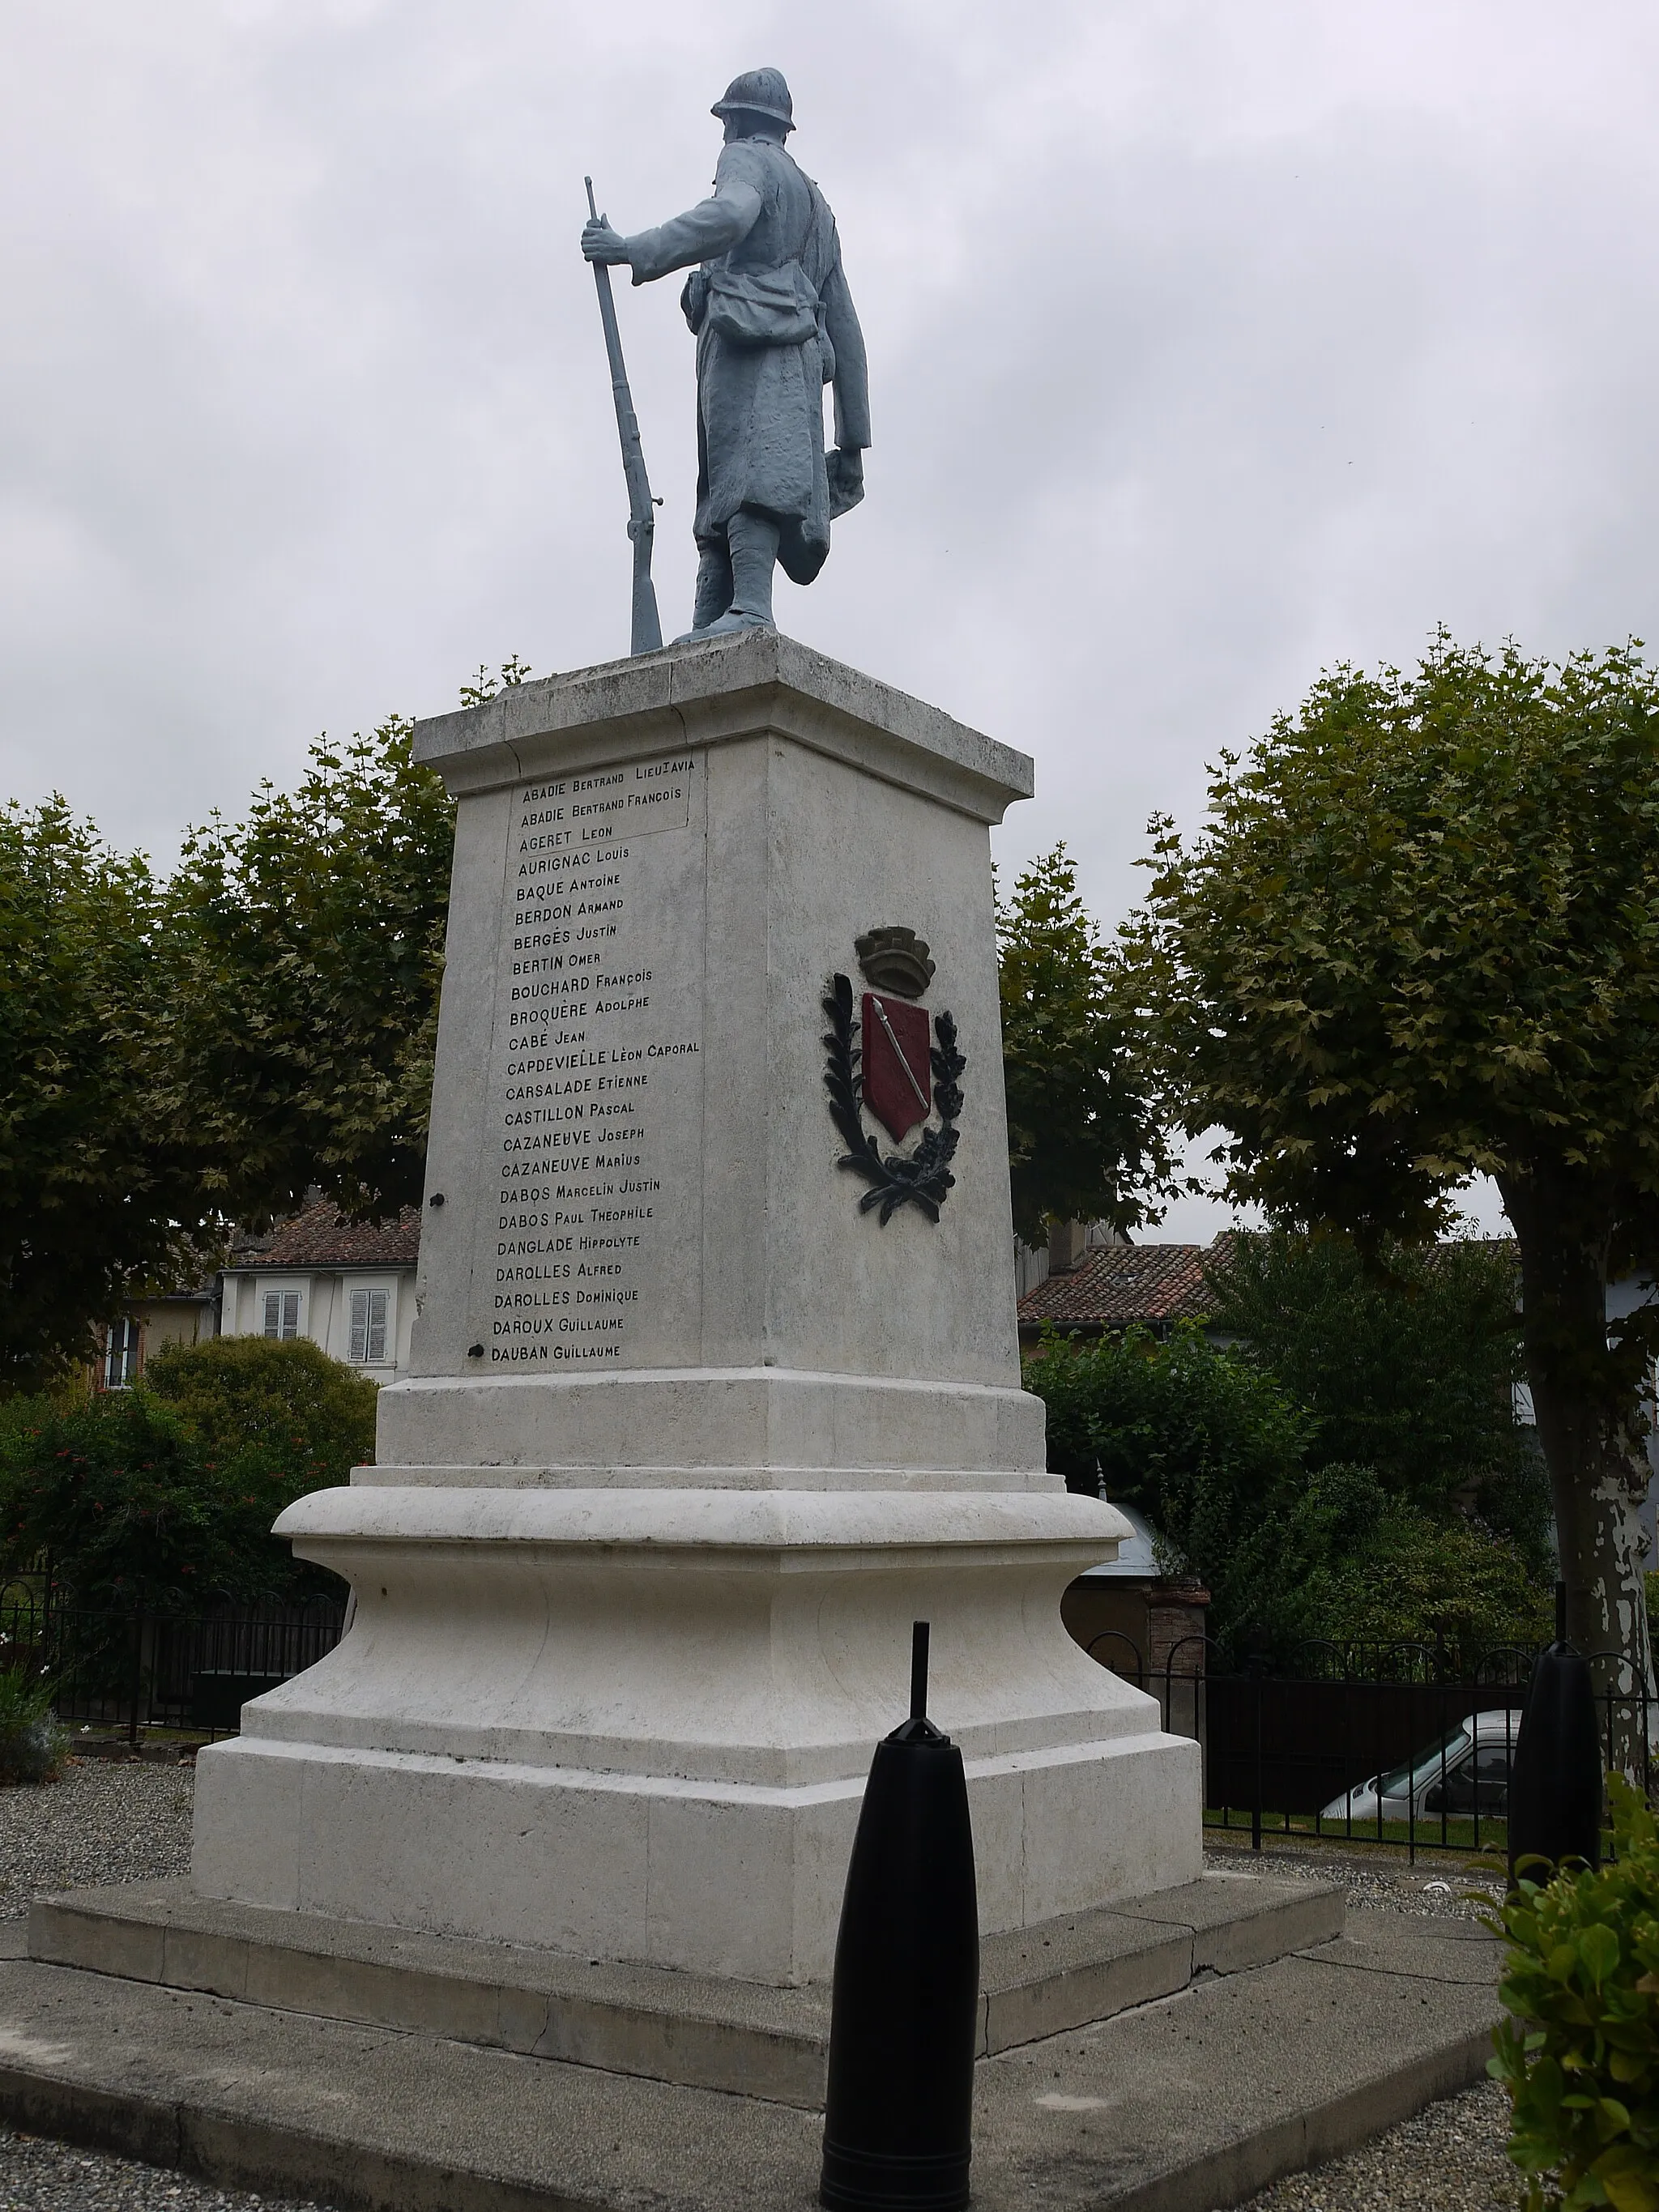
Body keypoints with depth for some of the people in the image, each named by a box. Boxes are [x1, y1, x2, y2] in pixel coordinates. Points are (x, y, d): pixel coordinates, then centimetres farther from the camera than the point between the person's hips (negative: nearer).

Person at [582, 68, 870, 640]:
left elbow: (731, 214, -15)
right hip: (800, 351, 8)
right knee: (722, 496, 1)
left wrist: (634, 250, -17)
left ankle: (750, 608, -41)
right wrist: (852, 439, 28)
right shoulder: (815, 202, 37)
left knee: (746, 469, -24)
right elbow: (844, 326, 31)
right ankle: (708, 633, -10)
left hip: (746, 338, -8)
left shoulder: (747, 157, 13)